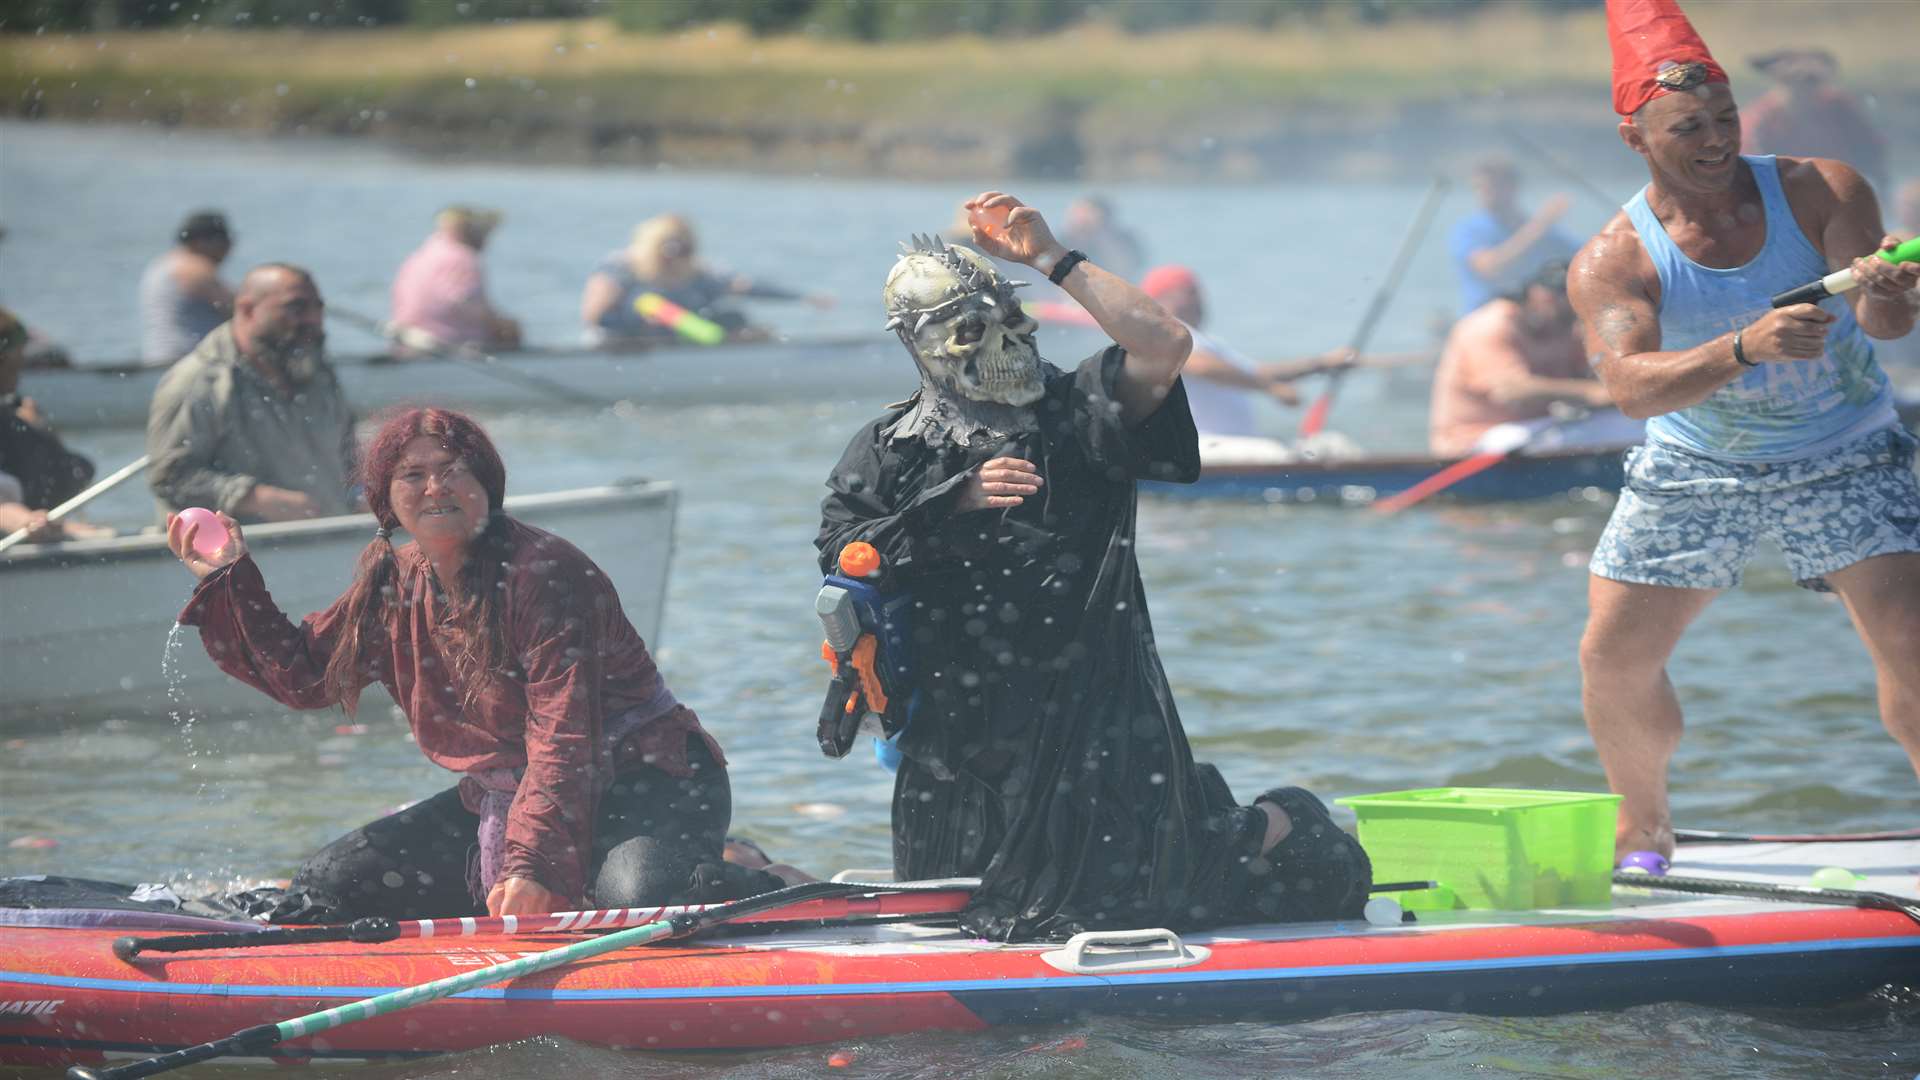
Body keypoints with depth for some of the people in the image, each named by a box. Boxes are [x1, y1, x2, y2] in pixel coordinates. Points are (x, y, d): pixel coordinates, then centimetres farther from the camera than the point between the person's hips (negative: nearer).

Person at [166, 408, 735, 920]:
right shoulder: (395, 585, 2)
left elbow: (564, 743, -28)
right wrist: (230, 578, 8)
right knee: (324, 890, 1)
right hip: (500, 797, 7)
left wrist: (534, 863, -39)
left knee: (638, 902, -40)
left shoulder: (545, 573, -22)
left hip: (637, 781, -7)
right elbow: (303, 674, 16)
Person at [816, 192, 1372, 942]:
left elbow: (1166, 344, -18)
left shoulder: (1076, 410, -1)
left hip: (1090, 703, -4)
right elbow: (841, 551, -6)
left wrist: (1053, 260, -15)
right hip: (963, 724, 4)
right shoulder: (888, 452, 7)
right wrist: (959, 503, -16)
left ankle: (1279, 825, 26)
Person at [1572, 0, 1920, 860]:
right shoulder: (1613, 262, -17)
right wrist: (1744, 348, -51)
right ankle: (1642, 835, 26)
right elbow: (1631, 385, -34)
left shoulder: (1821, 193, -15)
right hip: (1694, 469, 1)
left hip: (1843, 459, -1)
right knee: (1612, 660, 1)